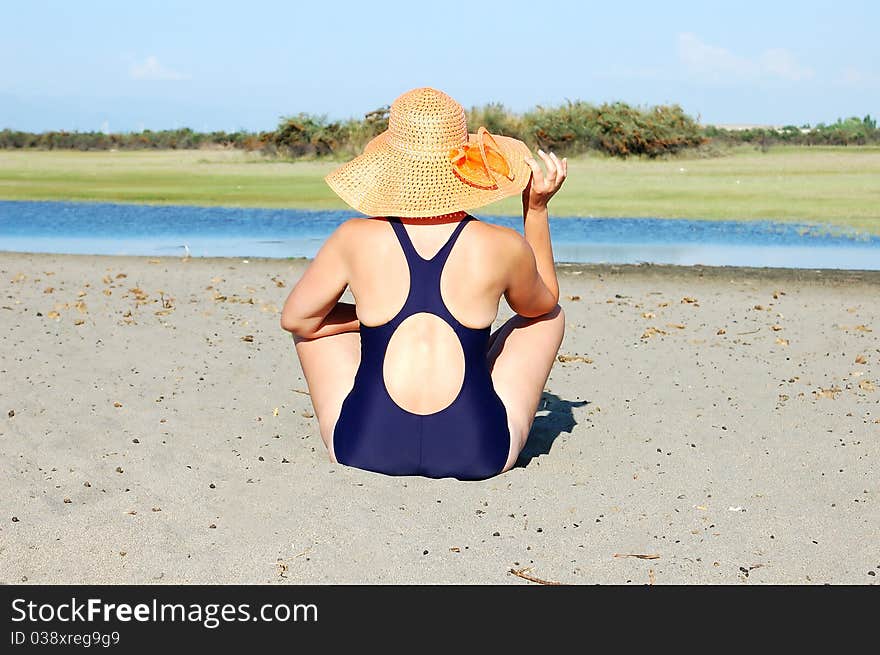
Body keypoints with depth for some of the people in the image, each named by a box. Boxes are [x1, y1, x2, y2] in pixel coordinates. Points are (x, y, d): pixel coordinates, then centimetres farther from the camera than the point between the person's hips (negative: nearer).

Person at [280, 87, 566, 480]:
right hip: (479, 455, 0)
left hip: (365, 448, 0)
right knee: (550, 314, 24)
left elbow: (295, 318, 11)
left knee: (314, 321, 27)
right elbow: (541, 303, 19)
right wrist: (536, 209, 21)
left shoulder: (356, 240, -5)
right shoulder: (503, 246, -5)